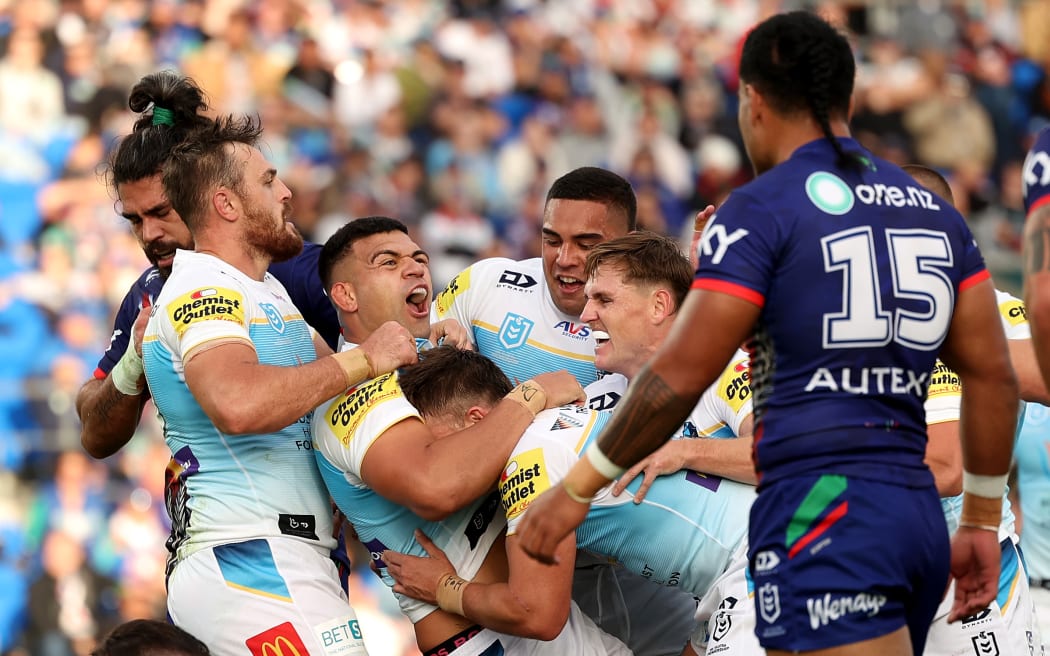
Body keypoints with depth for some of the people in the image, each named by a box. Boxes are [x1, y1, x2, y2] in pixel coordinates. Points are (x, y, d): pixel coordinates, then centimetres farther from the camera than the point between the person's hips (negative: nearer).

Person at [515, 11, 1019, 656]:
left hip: (821, 513, -8)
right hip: (918, 515, 8)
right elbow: (992, 374, 14)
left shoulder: (762, 209, -4)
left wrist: (577, 489, 1)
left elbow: (680, 377, -8)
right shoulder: (934, 210, 16)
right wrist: (982, 522, 22)